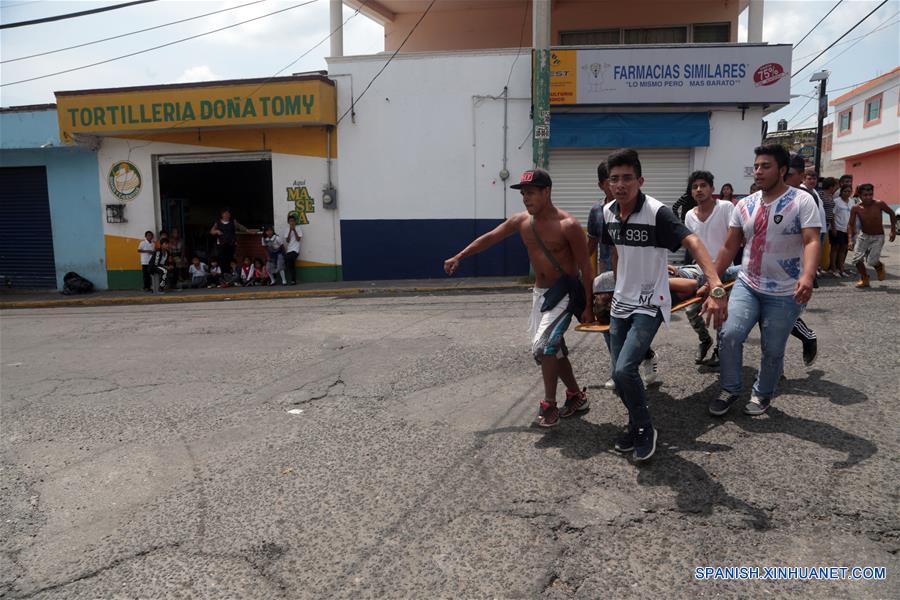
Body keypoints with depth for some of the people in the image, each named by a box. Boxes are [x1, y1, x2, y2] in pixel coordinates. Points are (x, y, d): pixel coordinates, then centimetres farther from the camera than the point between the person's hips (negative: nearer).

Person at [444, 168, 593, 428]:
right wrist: (459, 257, 11)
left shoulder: (568, 225, -17)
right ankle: (576, 396, 31)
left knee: (542, 346, -18)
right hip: (540, 293, 7)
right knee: (553, 349, 13)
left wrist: (588, 306, -13)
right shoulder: (521, 221, 1)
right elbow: (489, 238, 11)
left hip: (565, 292, -7)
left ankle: (549, 404, -2)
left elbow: (585, 267, -13)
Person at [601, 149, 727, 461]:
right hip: (620, 303, 6)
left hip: (649, 304, -6)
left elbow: (694, 244, -32)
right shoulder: (608, 212, 0)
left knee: (625, 369, -19)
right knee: (619, 374, 9)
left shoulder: (657, 212, -20)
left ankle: (645, 429, 6)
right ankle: (636, 424, 33)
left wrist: (716, 289, -46)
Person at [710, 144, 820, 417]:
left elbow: (811, 241, -20)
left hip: (784, 293, -3)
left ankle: (762, 394, 31)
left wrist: (807, 276, -37)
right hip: (747, 285, 3)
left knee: (772, 350, 7)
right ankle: (730, 389, 6)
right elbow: (729, 247, 10)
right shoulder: (744, 205, 5)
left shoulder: (801, 201, -9)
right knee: (729, 335, -14)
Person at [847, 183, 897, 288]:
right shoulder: (856, 208, -15)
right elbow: (851, 225, -10)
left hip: (878, 237, -2)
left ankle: (880, 267, 26)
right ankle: (864, 279, 17)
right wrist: (850, 240, -22)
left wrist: (893, 230, 0)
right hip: (864, 236, 2)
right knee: (857, 259, -7)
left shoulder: (879, 204, -18)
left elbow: (891, 214, -1)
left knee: (872, 261, -11)